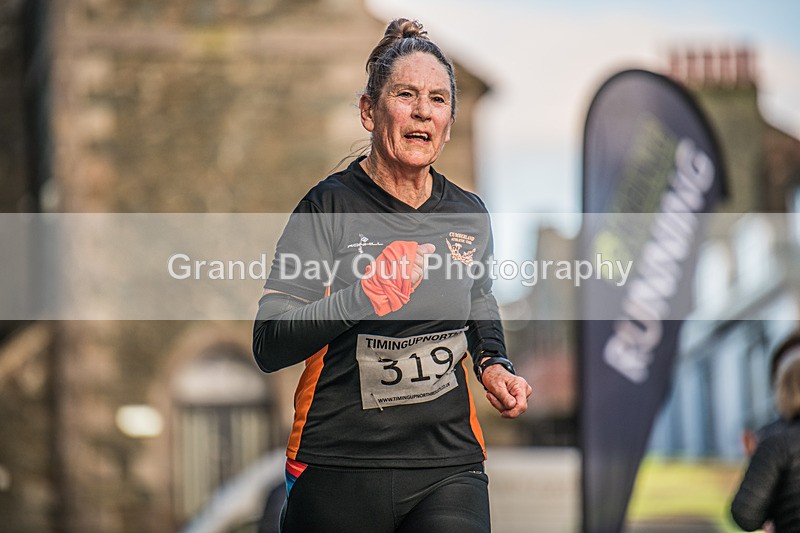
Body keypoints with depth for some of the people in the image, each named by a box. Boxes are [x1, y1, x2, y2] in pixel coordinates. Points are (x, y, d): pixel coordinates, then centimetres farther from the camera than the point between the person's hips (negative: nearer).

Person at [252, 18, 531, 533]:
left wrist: (492, 364, 10)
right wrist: (365, 295, -26)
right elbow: (269, 346, -15)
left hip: (450, 466, 3)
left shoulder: (470, 215, 7)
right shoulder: (331, 205, -7)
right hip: (340, 468, -2)